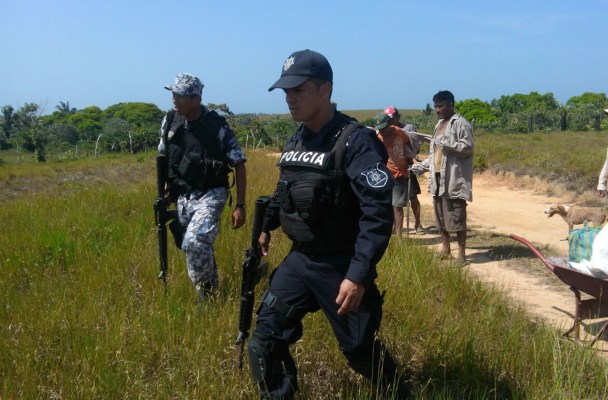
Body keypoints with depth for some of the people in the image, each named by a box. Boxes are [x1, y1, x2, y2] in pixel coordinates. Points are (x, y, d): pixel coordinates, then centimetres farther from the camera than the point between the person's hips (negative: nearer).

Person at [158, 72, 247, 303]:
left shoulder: (217, 127, -16)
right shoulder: (169, 122, -1)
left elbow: (239, 165, -11)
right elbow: (163, 157, 16)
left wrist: (240, 206, -13)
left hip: (210, 194, -6)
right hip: (182, 195, 6)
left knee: (195, 242, -23)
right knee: (192, 246, 11)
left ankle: (205, 291, -2)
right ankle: (212, 287, 31)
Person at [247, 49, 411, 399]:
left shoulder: (356, 142, -20)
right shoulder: (296, 141, 5)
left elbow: (378, 214, -25)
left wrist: (359, 276, -29)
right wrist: (266, 226, 29)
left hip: (341, 266, -6)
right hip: (299, 258, 7)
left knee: (360, 350, 9)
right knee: (265, 338, 5)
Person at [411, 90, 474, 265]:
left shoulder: (460, 124, -9)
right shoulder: (439, 125, 18)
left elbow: (468, 148, -15)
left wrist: (446, 143, -23)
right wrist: (422, 166, 13)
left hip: (454, 179, -9)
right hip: (438, 177, 9)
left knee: (457, 218, -6)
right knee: (440, 216, 13)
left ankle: (461, 254, 1)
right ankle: (445, 250, 24)